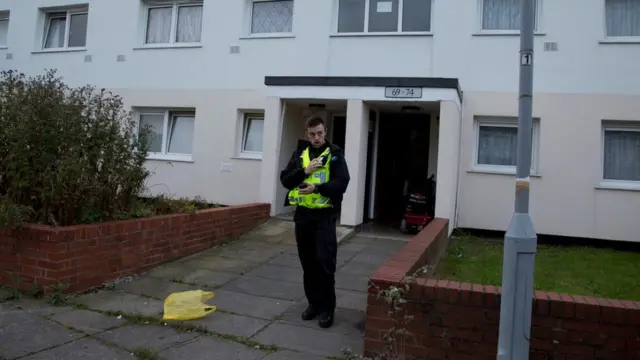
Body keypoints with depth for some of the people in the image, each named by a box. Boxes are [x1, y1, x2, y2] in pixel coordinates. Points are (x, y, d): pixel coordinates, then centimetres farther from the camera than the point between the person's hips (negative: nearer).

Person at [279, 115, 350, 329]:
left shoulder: (335, 154, -1)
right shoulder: (300, 154, 10)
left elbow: (341, 183, -12)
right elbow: (285, 180, 3)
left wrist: (317, 187, -25)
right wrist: (304, 171, -12)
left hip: (325, 216, -4)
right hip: (302, 214, 4)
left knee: (325, 261, -7)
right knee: (308, 263, 11)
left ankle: (327, 307, 5)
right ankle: (314, 302, 24)